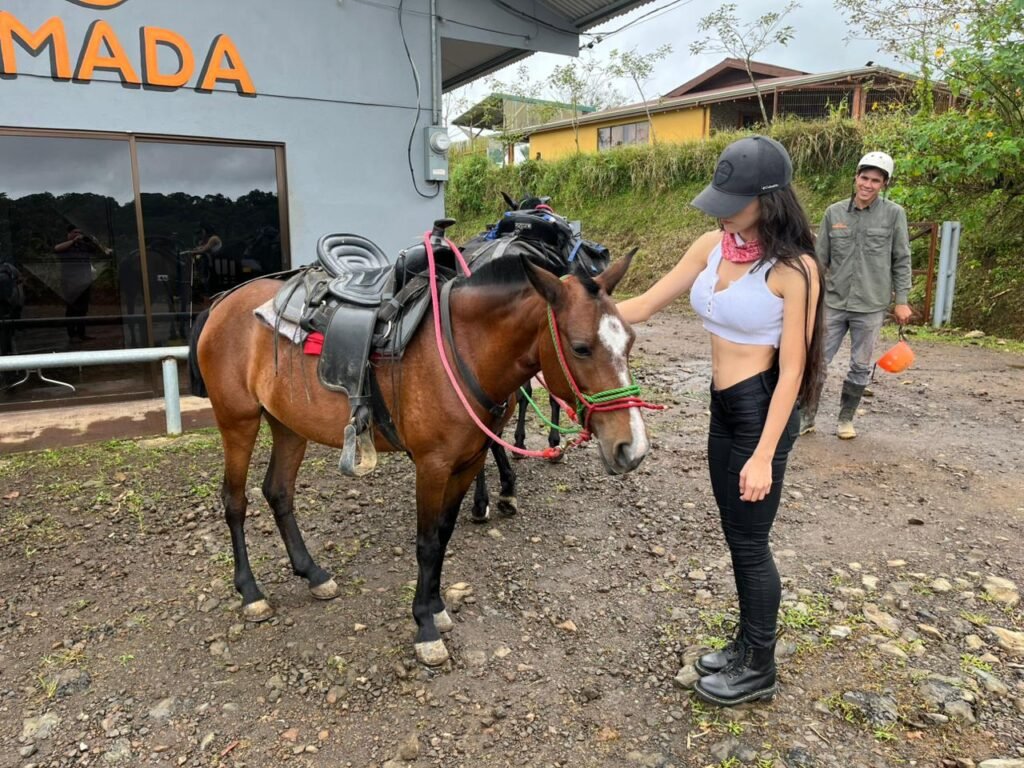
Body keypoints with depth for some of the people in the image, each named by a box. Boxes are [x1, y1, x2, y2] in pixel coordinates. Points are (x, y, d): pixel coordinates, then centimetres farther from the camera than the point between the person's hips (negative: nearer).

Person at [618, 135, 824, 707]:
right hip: (723, 407, 7)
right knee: (737, 538, 19)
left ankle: (759, 670, 28)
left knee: (751, 543, 6)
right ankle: (748, 644, 40)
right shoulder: (713, 246, 2)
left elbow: (792, 369, -17)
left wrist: (764, 455, -19)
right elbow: (643, 307, 4)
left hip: (762, 410, -7)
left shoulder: (794, 269, -18)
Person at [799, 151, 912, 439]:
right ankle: (806, 417, 15)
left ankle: (846, 419, 25)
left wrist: (901, 300, -2)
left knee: (861, 366, 9)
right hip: (833, 302, 1)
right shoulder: (834, 212, 1)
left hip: (871, 305, -1)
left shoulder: (894, 214, -3)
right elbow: (820, 259, 7)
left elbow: (901, 260, 1)